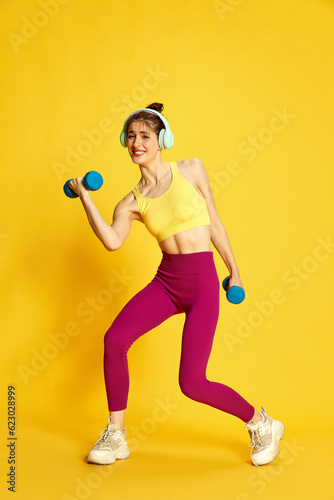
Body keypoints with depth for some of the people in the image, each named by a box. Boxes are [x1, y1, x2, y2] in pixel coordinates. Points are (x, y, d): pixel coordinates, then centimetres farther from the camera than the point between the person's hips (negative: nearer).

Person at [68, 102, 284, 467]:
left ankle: (261, 424, 18)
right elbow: (112, 241, -14)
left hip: (203, 282, -4)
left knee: (191, 384, -10)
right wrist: (85, 197, -13)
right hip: (165, 282, 4)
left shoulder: (191, 169, 0)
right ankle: (115, 436, 3)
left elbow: (214, 222, 8)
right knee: (115, 339, -17)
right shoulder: (131, 203, 5)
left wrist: (234, 269, 11)